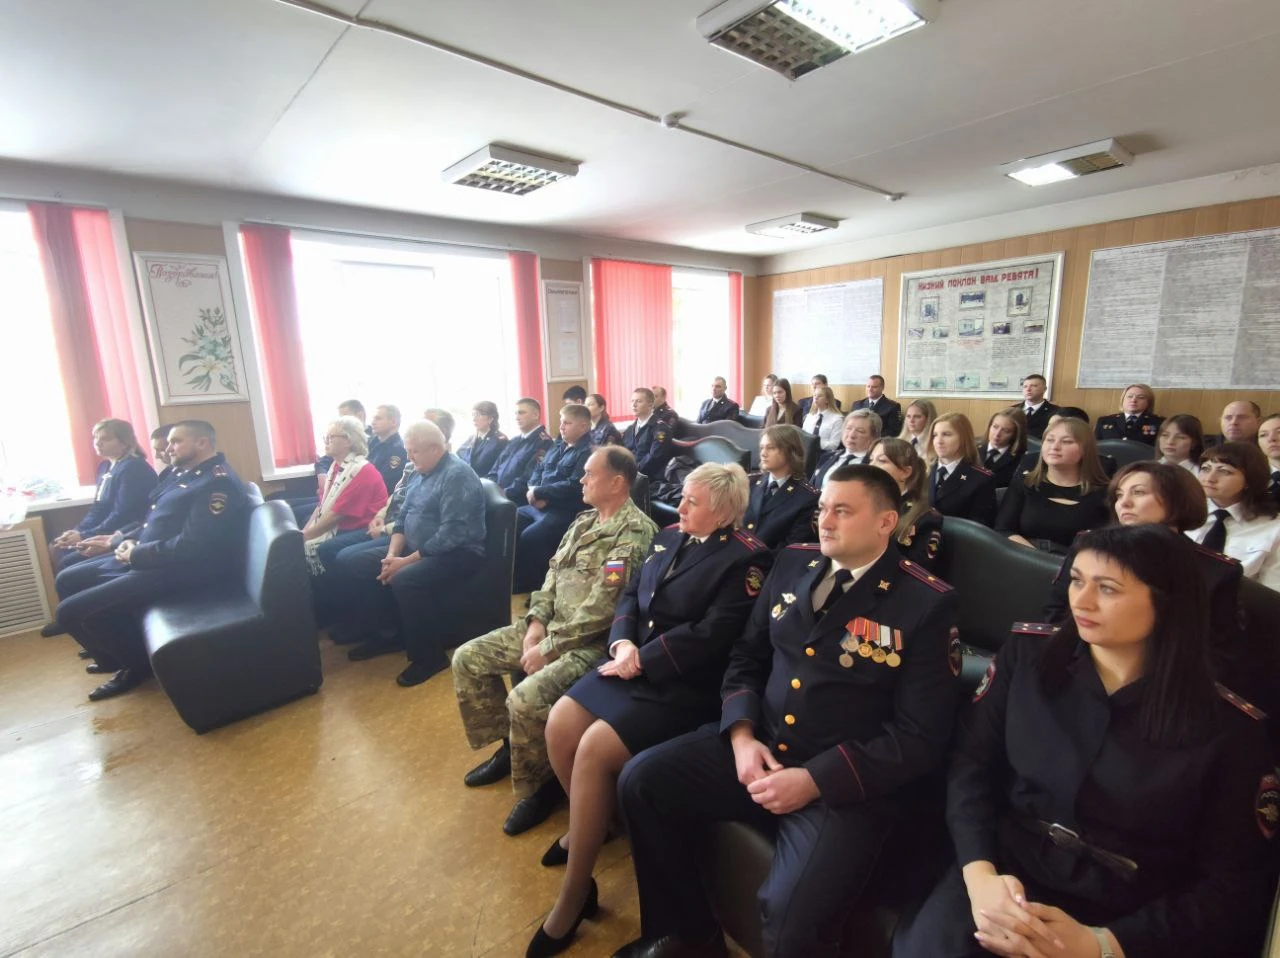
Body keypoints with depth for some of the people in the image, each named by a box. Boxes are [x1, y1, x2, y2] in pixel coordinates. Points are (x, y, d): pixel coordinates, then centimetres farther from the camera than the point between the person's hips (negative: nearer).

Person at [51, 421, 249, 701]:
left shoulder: (219, 483, -20)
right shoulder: (186, 475, 14)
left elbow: (190, 547, -27)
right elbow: (154, 521, 23)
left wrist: (136, 555, -14)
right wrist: (130, 540, 3)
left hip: (178, 571, -11)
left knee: (72, 611, -13)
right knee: (68, 580, 20)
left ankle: (137, 664, 9)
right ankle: (116, 652, 30)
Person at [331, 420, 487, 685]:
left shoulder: (457, 475, -18)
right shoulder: (420, 473, 11)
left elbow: (452, 533, -26)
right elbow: (403, 517, 14)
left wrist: (407, 561, -22)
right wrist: (392, 554, -3)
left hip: (456, 552, -10)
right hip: (416, 548, 10)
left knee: (405, 580, -36)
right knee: (350, 561, 4)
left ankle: (429, 656, -15)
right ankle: (387, 633, 12)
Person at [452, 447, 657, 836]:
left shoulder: (634, 533, -19)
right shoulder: (584, 521, 11)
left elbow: (601, 609, -22)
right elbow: (554, 571, 13)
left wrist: (548, 647, -17)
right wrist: (537, 622, -3)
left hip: (591, 642, -9)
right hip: (550, 626, 9)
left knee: (526, 698, -29)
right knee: (467, 659, 5)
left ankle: (539, 785, 2)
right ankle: (508, 744, 23)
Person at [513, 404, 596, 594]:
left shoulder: (588, 452, -12)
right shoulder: (557, 446, 18)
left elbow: (574, 486, -22)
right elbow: (538, 469, 17)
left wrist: (539, 492, -14)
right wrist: (534, 490, -6)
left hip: (564, 512, -9)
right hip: (538, 506, 9)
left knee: (528, 538, -27)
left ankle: (527, 587, -8)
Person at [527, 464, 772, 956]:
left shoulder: (746, 559, -11)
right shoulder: (669, 537, 13)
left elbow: (714, 635, -19)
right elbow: (630, 595, 11)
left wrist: (643, 659, -16)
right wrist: (623, 643, -8)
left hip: (686, 685, -7)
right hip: (634, 664, 7)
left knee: (595, 749, -20)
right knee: (559, 724, -9)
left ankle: (573, 894, 4)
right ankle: (584, 825, 22)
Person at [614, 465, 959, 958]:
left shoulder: (927, 603, -9)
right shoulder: (792, 562, 5)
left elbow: (920, 737, -11)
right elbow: (746, 656, 11)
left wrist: (815, 781, -18)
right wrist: (741, 734, -7)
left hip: (846, 782, -4)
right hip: (759, 746, 5)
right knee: (641, 779, -6)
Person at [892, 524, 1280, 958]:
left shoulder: (1226, 728, -4)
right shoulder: (1027, 654, 0)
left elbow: (1236, 885, -2)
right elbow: (971, 763, -1)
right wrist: (979, 873, -15)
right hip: (1008, 872, 1)